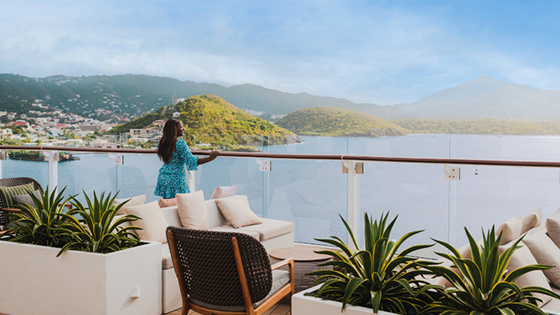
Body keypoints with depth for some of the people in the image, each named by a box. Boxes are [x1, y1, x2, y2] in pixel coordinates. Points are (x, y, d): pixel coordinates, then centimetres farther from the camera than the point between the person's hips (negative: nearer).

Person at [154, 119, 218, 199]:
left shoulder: (163, 142, 4)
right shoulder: (180, 143, -17)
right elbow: (191, 161, -22)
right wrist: (210, 158, -23)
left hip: (164, 177, 7)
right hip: (176, 179, -7)